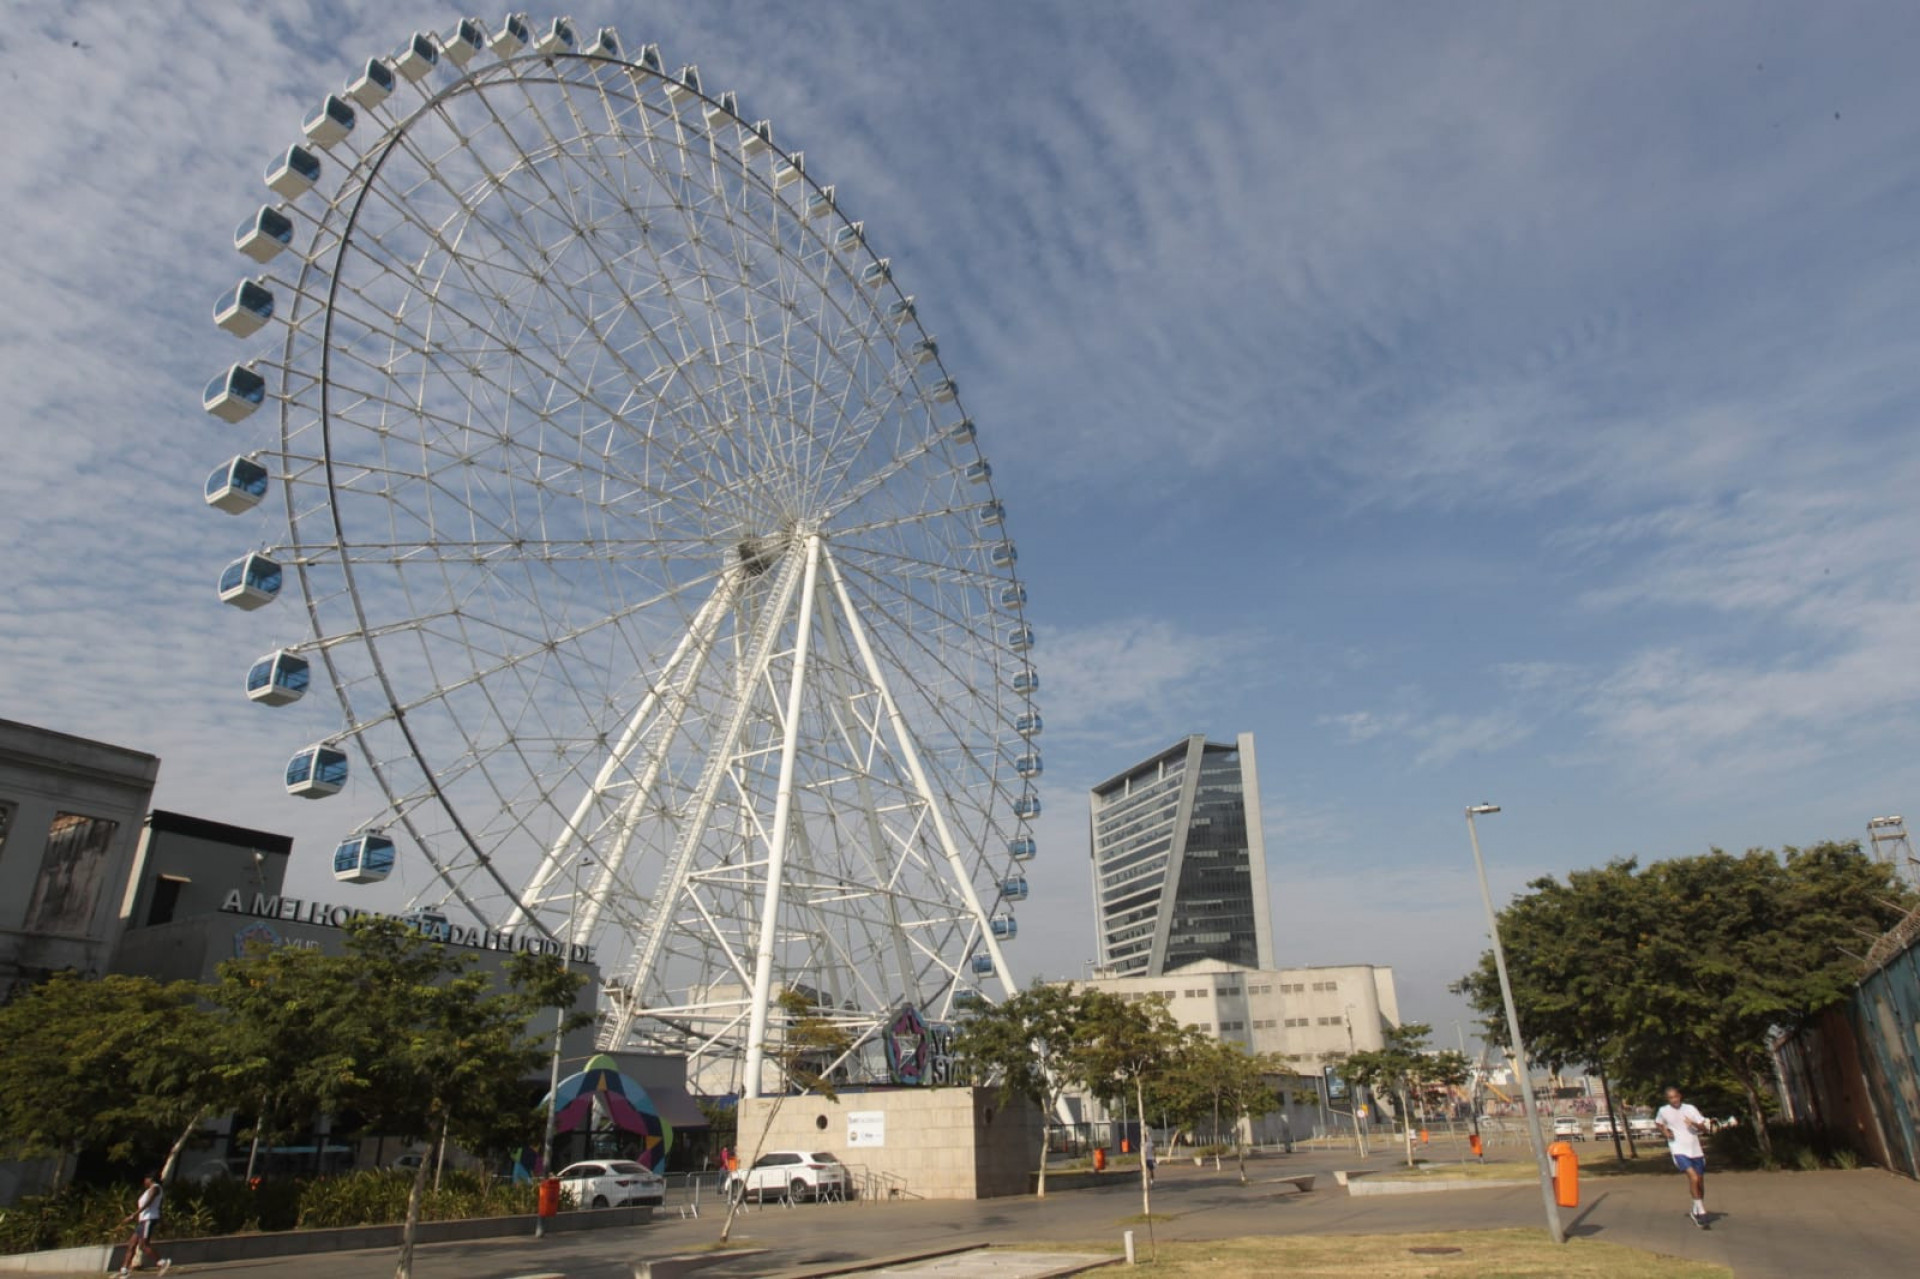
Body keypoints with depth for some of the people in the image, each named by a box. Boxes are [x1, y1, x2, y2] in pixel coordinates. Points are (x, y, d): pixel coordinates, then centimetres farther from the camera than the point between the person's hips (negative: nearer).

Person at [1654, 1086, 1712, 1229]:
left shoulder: (1690, 1108, -1)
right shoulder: (1663, 1111, -1)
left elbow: (1704, 1128, -1)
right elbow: (1659, 1124, 18)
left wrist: (1694, 1124, -22)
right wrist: (1665, 1132, -1)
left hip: (1695, 1150, 3)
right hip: (1679, 1151, -3)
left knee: (1700, 1182, 11)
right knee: (1693, 1177, -23)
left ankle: (1695, 1211, 34)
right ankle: (1701, 1211, -13)